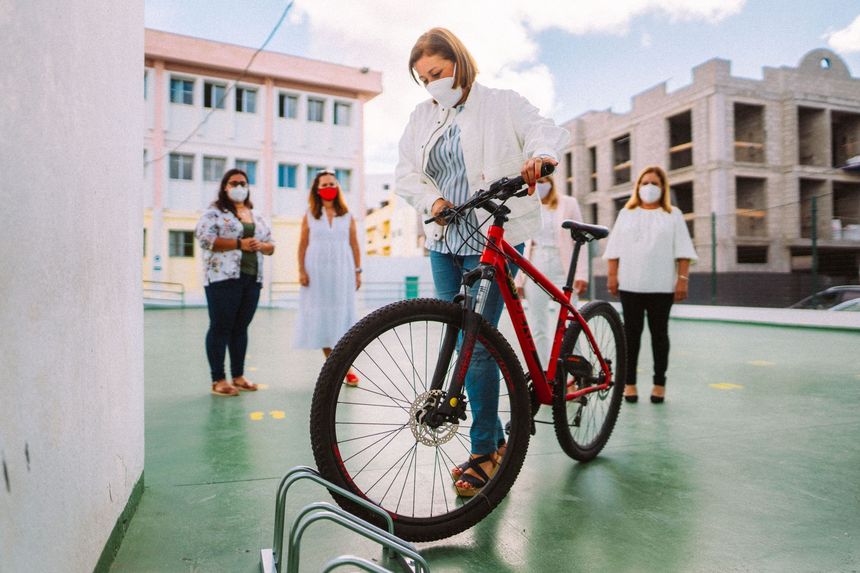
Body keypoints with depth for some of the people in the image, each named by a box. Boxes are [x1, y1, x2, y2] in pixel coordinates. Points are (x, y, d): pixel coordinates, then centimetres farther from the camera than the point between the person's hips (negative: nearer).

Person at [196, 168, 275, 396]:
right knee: (220, 327, -3)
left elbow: (271, 245, 19)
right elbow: (205, 238, -14)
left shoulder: (256, 216, 19)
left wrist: (261, 245, -4)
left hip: (252, 278, 6)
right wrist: (239, 243, -18)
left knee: (241, 327, 10)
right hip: (223, 278, -6)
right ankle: (218, 380, 2)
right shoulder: (215, 213, 1)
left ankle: (238, 376, 18)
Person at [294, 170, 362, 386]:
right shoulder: (309, 216, 9)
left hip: (341, 273, 0)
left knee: (342, 316, -2)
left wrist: (358, 271, 3)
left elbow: (354, 246, 8)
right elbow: (302, 245, 4)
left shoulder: (347, 216, 10)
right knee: (321, 318, 0)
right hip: (317, 273, 0)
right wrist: (301, 271, -5)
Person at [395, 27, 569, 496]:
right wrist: (431, 200, -13)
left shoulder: (502, 104, 2)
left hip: (493, 240, -6)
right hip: (444, 241, 6)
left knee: (476, 346, -11)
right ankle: (496, 440, 24)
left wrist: (541, 154, -35)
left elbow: (547, 130, -11)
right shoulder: (422, 117, 14)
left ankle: (484, 452, 5)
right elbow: (405, 174, 7)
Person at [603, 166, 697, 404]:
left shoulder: (673, 215, 11)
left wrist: (682, 279, -6)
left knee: (659, 333, 4)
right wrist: (612, 275, 0)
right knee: (631, 332, 2)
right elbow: (614, 249, 10)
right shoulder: (626, 214, 14)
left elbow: (682, 252, 3)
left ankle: (659, 384, 11)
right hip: (630, 284, 1)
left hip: (661, 286, -1)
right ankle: (629, 382, 7)